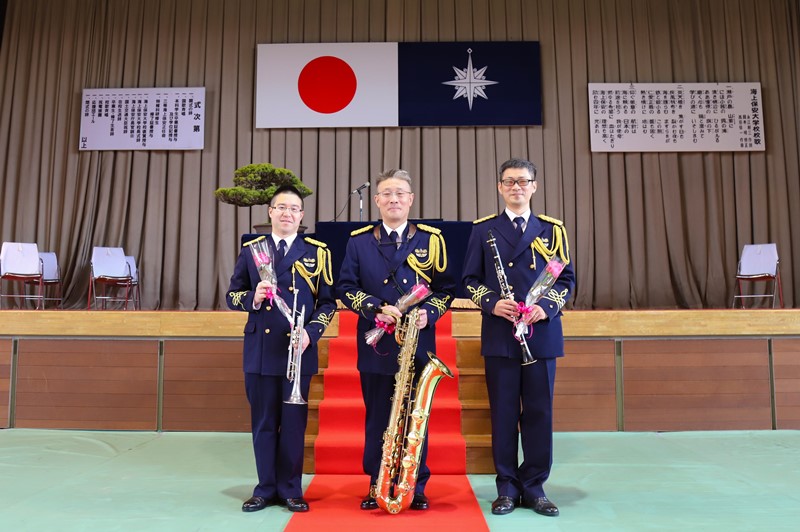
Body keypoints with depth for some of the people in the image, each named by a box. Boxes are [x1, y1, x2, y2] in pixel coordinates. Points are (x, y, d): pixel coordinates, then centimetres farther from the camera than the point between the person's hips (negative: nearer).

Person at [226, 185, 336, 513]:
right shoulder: (251, 250, 8)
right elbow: (232, 295, 10)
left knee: (294, 422, 6)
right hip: (260, 351, 2)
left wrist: (311, 332, -12)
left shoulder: (317, 252, 4)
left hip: (298, 350, -1)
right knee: (263, 422, 9)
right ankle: (266, 488, 24)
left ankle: (290, 489, 20)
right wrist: (252, 297, -12)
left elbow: (328, 302, 3)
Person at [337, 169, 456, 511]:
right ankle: (376, 485, 22)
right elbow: (346, 287, 2)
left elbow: (447, 287, 5)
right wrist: (377, 308, -14)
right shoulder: (359, 240, 6)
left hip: (418, 343, 0)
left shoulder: (431, 239, 6)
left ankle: (417, 487, 21)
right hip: (376, 343, 0)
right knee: (377, 417, 8)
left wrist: (429, 313, -14)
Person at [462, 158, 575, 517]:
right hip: (499, 334, -1)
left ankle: (534, 487, 20)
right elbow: (470, 279, 5)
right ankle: (507, 487, 18)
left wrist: (547, 307, -10)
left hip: (542, 333, 1)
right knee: (503, 413, 5)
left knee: (539, 413, 6)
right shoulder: (483, 229, 7)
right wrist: (492, 303, -12)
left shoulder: (552, 229, 9)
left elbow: (566, 278, 7)